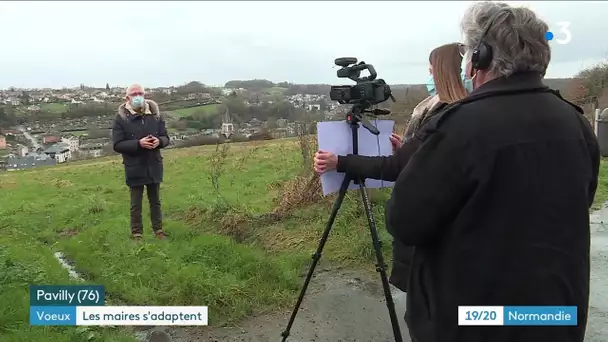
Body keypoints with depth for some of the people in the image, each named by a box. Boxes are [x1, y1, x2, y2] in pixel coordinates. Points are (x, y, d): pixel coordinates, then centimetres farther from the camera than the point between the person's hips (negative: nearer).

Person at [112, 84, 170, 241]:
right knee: (136, 204, 9)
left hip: (154, 167, 3)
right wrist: (138, 143, -25)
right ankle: (136, 234, 22)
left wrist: (159, 141, -18)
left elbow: (166, 138, 6)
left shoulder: (155, 114, 1)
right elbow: (117, 145, -12)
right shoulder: (121, 118, -8)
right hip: (135, 169, -3)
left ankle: (158, 230, 30)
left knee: (155, 201, 16)